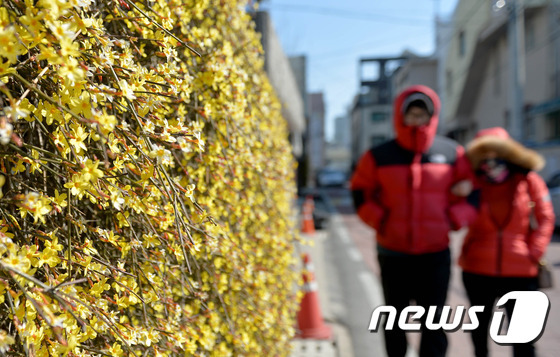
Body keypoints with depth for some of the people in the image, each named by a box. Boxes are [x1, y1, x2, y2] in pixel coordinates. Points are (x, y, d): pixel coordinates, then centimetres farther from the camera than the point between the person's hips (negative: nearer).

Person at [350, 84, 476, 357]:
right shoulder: (378, 157, -3)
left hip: (436, 252, 0)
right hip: (393, 252, 0)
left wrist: (452, 220, -4)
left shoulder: (453, 154, -1)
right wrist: (380, 221, -5)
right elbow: (361, 193, 6)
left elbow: (474, 191, 7)